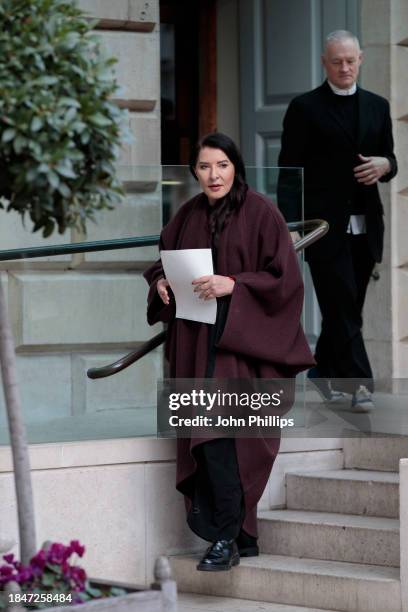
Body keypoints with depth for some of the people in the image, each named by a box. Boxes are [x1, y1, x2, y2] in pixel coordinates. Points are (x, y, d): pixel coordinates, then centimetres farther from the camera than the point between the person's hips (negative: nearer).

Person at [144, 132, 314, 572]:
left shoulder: (260, 213, -7)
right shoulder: (188, 215, 8)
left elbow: (283, 277, -10)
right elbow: (163, 260, 19)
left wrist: (233, 284, -20)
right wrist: (160, 281, -2)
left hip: (240, 341, -6)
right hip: (195, 341, 6)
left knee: (218, 434, -16)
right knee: (212, 437, 6)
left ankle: (226, 538, -12)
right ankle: (243, 538, 15)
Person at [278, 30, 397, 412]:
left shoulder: (377, 106, 13)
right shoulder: (304, 108, -1)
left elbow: (389, 161, 17)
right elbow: (289, 170, -4)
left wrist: (383, 165, -9)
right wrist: (290, 223, -14)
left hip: (365, 227, 5)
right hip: (325, 226, -4)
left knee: (345, 308, 10)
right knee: (343, 307, -8)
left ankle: (324, 369, 27)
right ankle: (358, 384, -8)